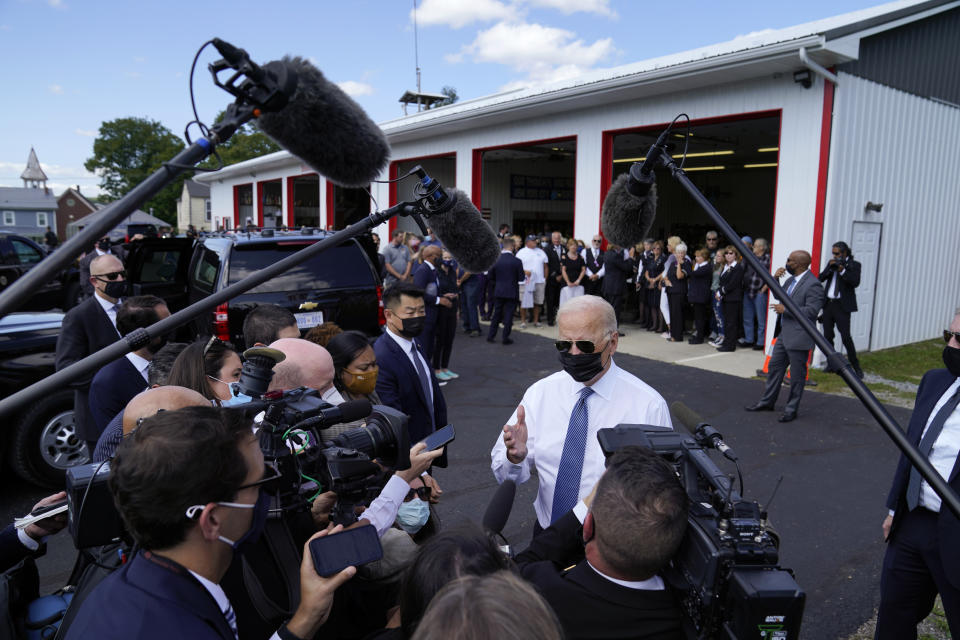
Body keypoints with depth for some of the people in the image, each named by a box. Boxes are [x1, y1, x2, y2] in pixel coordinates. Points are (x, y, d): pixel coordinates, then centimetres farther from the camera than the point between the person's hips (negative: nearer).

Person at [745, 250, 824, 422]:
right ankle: (767, 402, 28)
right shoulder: (791, 280, 10)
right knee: (774, 366, 16)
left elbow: (811, 311, -23)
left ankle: (791, 409, 16)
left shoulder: (813, 285, -18)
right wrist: (775, 279, 6)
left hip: (798, 337, -9)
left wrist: (785, 309, -18)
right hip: (784, 333, 9)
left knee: (796, 374, 4)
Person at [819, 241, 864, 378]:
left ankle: (856, 366, 3)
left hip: (842, 305, -5)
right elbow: (821, 278, 7)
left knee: (846, 337, -9)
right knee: (827, 336, 9)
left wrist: (842, 271, -21)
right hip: (828, 304, 6)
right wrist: (830, 267, -7)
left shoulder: (854, 265, -2)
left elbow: (855, 282, -14)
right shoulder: (832, 263, 13)